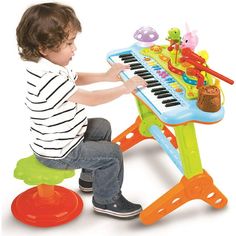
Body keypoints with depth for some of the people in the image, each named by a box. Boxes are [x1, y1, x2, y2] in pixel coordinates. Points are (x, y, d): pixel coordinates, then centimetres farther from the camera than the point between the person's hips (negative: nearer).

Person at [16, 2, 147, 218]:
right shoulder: (50, 79, -35)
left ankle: (89, 178, 37)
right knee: (112, 154, -7)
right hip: (58, 152, -10)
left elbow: (75, 79, 19)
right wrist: (125, 87, -18)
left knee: (103, 127, 25)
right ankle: (107, 200, 16)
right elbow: (92, 99, -30)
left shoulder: (48, 65, -2)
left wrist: (105, 77, 11)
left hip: (58, 137, 10)